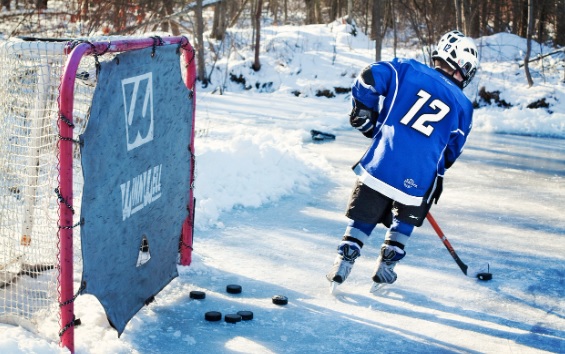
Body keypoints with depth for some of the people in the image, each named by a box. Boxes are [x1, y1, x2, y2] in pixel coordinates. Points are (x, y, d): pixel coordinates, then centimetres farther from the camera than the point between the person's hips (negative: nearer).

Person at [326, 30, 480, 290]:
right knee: (405, 219, 26)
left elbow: (370, 77, -4)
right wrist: (437, 177, 31)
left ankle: (343, 263, 13)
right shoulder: (463, 106, 10)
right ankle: (385, 268, 23)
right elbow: (451, 151, 16)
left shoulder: (409, 69, 6)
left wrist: (362, 113, 10)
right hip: (419, 177, 0)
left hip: (381, 163, 0)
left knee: (364, 215, 17)